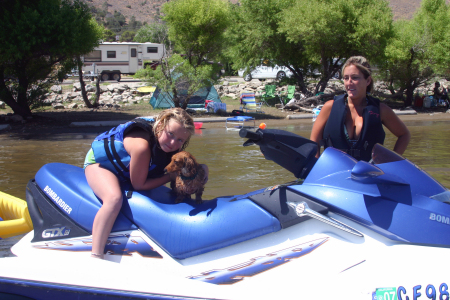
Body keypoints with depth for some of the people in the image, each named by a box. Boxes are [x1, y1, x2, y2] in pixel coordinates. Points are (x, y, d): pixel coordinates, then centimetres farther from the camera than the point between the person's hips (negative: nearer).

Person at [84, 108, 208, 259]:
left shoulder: (169, 146, -18)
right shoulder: (142, 145, -40)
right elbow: (138, 185, -28)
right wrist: (171, 176, -23)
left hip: (122, 167, 9)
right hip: (99, 162, -8)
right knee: (114, 198, -37)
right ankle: (95, 258, -35)